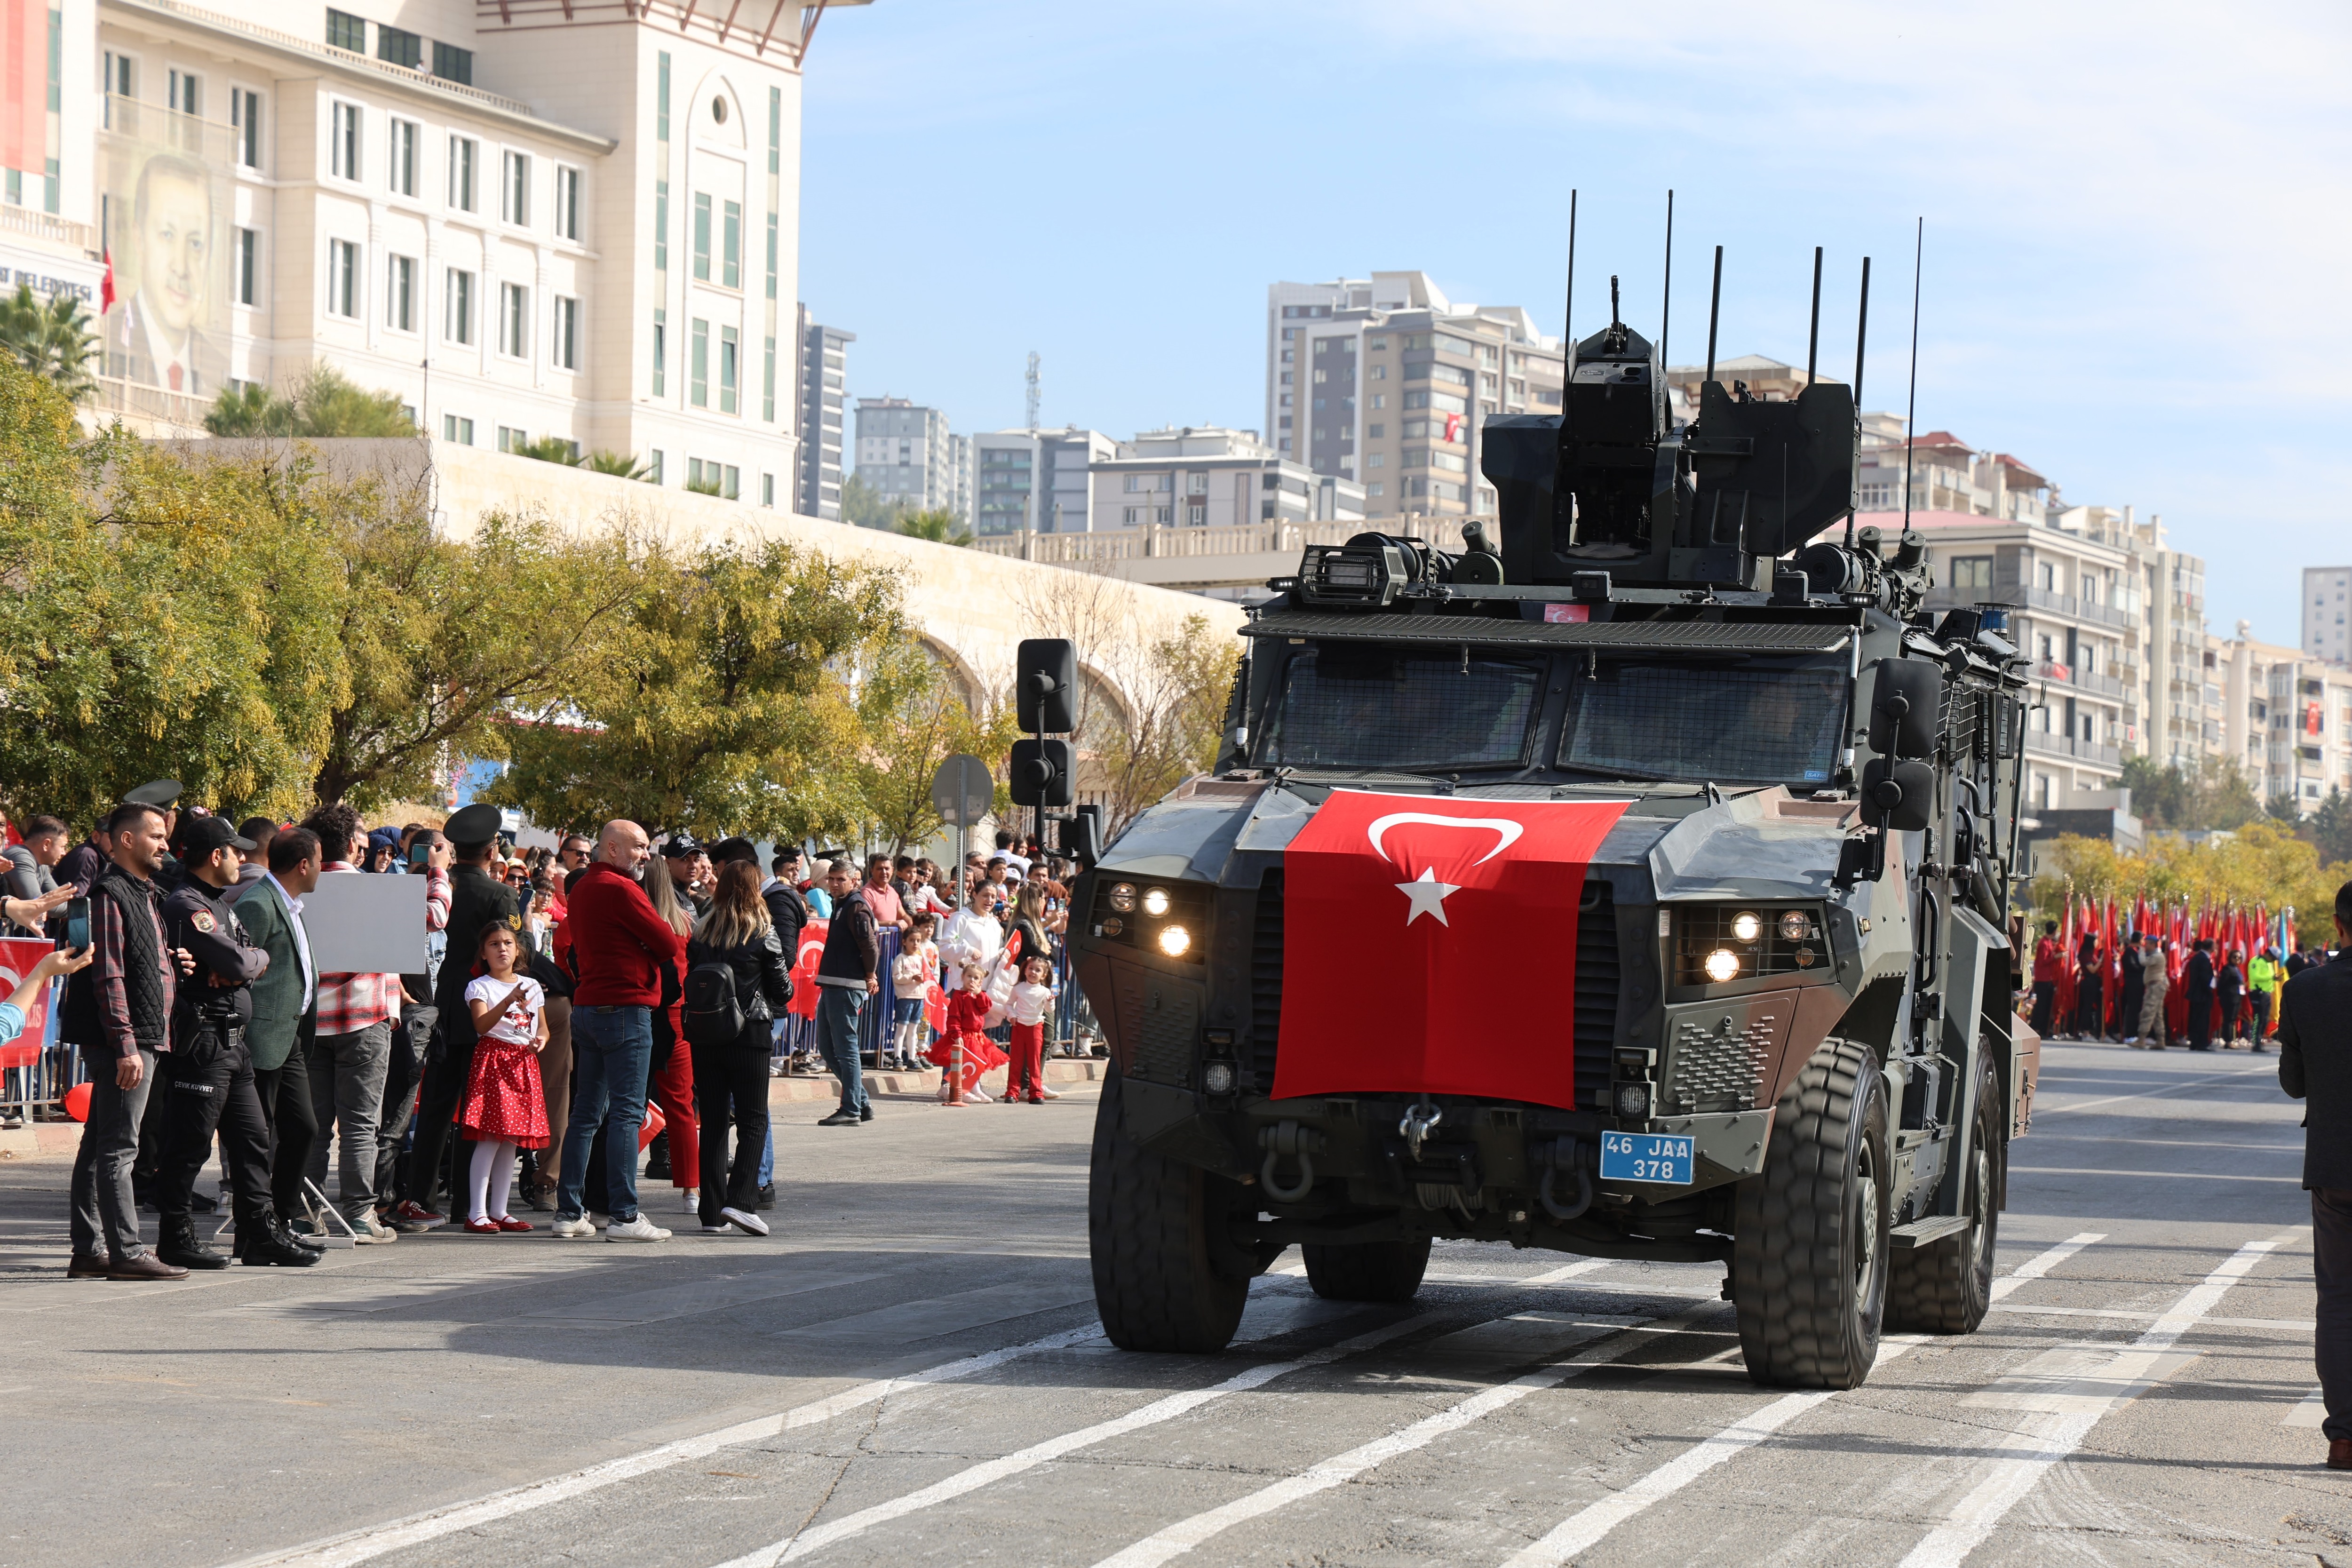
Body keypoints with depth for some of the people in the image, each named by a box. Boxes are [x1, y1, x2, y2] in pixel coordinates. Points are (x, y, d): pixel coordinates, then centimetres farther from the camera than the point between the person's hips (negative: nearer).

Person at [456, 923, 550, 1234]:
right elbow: (482, 1025, -16)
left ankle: (499, 1211, 11)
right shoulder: (479, 987, 0)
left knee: (512, 1141, 6)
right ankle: (477, 1214, -13)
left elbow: (543, 1027, 17)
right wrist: (509, 1001, -29)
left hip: (524, 1064, 6)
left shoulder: (531, 986, 16)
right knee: (490, 1139, -12)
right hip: (493, 1060, -6)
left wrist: (540, 1040, -6)